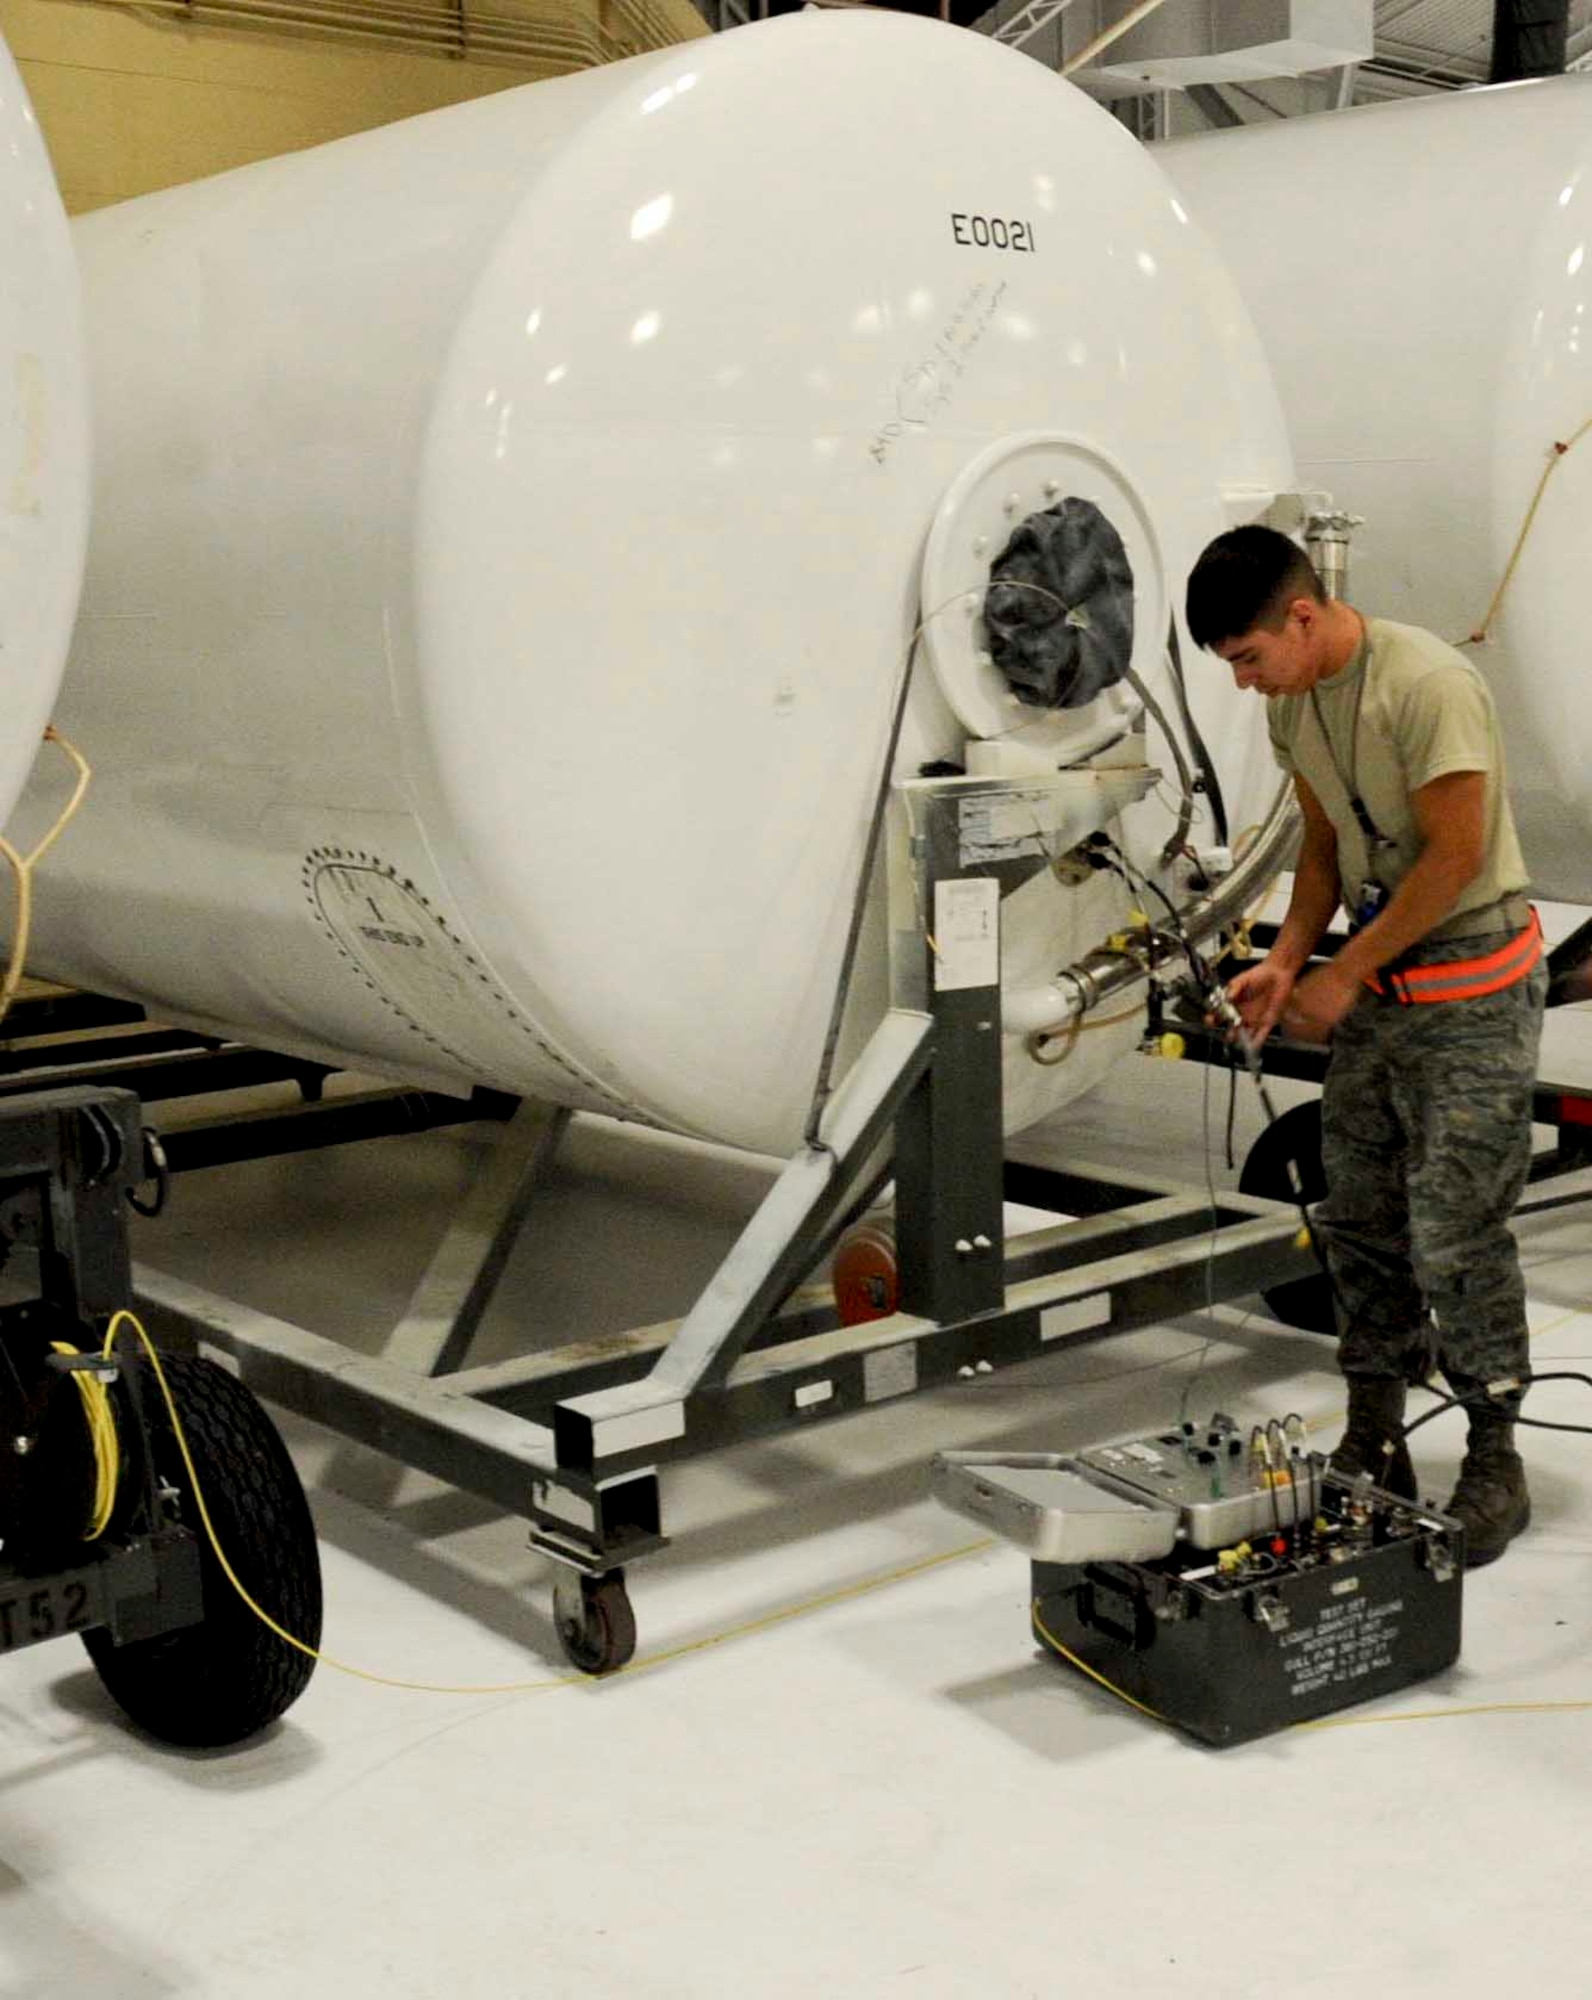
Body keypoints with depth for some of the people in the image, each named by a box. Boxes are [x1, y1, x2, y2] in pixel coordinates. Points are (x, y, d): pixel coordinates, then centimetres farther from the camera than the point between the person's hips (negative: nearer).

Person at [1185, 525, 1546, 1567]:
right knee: (1361, 1221, 11)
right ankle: (1376, 1448, 23)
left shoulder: (1430, 686, -22)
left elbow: (1454, 858, -21)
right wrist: (1286, 960, -1)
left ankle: (1496, 1461, 9)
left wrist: (1341, 976, -16)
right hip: (1377, 984, 8)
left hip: (1472, 986, -8)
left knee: (1455, 1234, -6)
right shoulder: (1294, 702, 5)